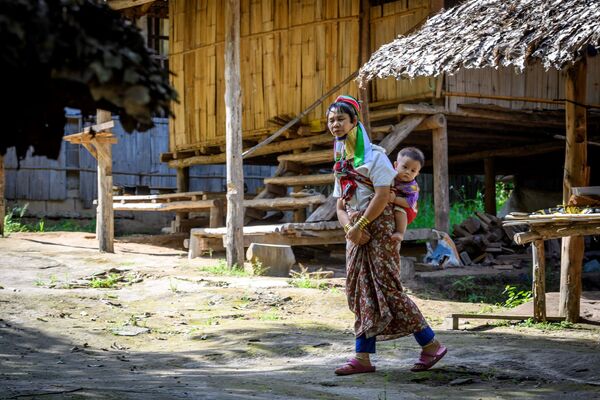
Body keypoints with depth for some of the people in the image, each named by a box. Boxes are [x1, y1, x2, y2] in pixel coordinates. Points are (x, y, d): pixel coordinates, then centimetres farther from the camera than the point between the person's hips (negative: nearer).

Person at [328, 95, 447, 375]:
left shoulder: (373, 155, -7)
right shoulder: (341, 163, 16)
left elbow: (383, 196, -17)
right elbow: (340, 205, 14)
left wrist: (359, 225, -17)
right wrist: (349, 228, -5)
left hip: (378, 228, -8)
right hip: (356, 233, 8)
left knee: (386, 288, -10)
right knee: (361, 291, 5)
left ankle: (431, 345, -1)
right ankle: (363, 357, 6)